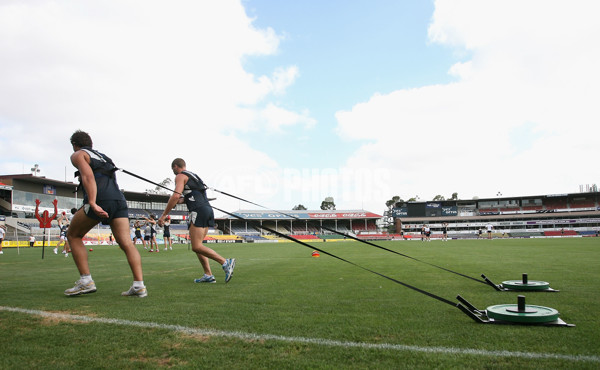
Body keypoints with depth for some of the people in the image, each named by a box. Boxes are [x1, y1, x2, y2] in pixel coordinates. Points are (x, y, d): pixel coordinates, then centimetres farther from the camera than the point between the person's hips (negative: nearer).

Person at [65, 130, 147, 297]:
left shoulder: (78, 155, 13)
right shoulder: (102, 156, 35)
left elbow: (88, 177, -6)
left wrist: (93, 203, -18)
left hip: (100, 200, -6)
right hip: (119, 199, 6)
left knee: (73, 235, 14)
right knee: (126, 243, -3)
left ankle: (86, 281, 6)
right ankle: (139, 285, -14)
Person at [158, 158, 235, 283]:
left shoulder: (180, 176, 1)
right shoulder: (193, 175, 28)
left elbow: (176, 195, -13)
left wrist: (164, 215, -10)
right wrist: (182, 200, 36)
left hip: (198, 211, -9)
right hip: (208, 208, 9)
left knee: (196, 247, -10)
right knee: (197, 245, 11)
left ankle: (225, 263, -18)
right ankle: (208, 275, 5)